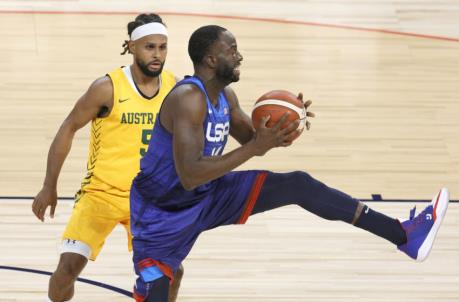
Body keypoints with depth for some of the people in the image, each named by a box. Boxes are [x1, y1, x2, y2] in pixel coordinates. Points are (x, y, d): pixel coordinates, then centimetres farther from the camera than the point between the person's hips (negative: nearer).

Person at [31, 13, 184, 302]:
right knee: (70, 264, -15)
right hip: (102, 192, -3)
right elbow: (69, 129, -5)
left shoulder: (176, 88, -3)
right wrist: (49, 187, -4)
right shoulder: (107, 88, -15)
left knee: (172, 270, -1)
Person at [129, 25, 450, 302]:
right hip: (162, 212, -7)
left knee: (299, 185, -2)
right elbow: (189, 176, -36)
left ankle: (404, 235, 1)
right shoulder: (187, 98, -28)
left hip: (211, 195, 7)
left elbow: (251, 141, 12)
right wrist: (256, 148, -35)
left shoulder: (226, 96, 0)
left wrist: (278, 131, -12)